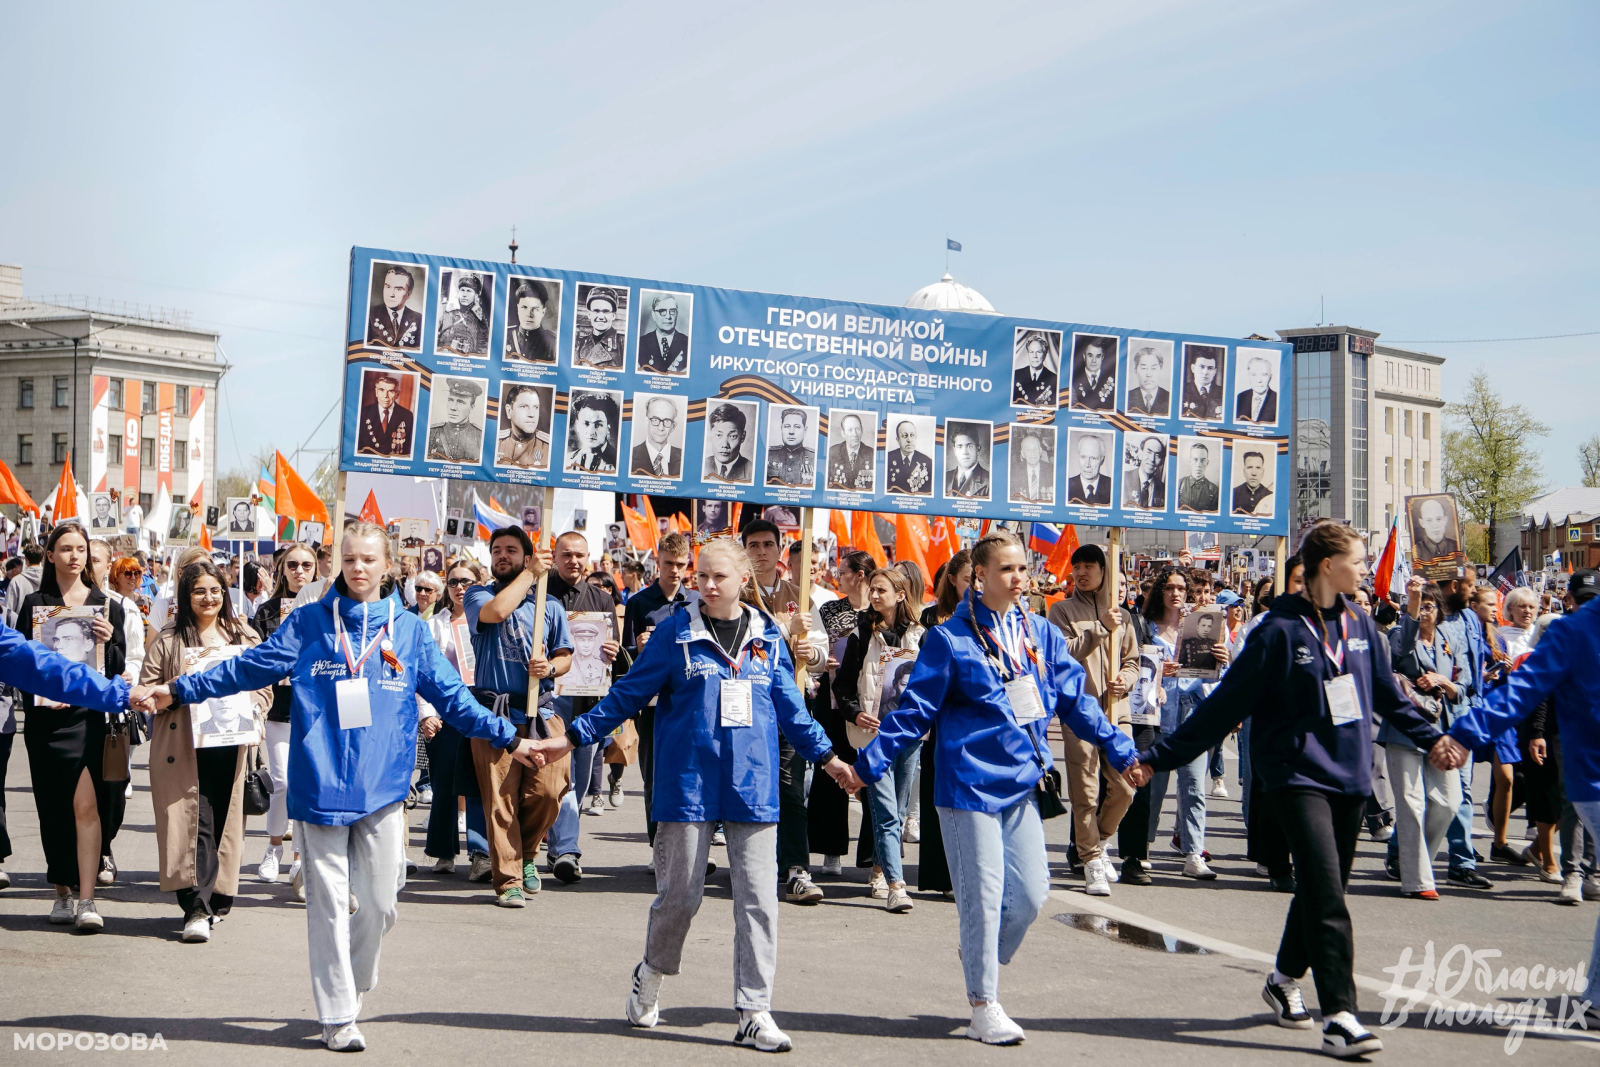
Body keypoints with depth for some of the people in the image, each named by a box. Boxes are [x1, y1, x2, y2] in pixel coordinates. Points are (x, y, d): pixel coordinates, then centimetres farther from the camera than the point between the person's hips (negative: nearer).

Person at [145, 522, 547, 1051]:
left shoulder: (410, 630, 8)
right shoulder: (309, 622, 4)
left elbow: (452, 696, 12)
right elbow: (250, 666, 5)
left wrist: (509, 738, 10)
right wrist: (180, 689, 2)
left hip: (383, 788, 1)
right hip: (321, 784, -1)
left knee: (380, 903, 3)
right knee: (328, 902, 3)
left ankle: (346, 984, 29)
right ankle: (336, 1015, 12)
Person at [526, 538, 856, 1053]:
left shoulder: (767, 637, 8)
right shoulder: (677, 631, 0)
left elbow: (789, 707, 18)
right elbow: (629, 693, 4)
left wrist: (826, 757, 21)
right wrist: (574, 737, 2)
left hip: (753, 786, 2)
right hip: (688, 782, -2)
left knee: (758, 898, -1)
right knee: (679, 893, 3)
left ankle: (753, 1013, 6)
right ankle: (650, 977, 32)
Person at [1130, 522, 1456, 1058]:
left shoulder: (1360, 624, 8)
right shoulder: (1280, 629, -11)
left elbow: (1387, 695, 22)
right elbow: (1226, 703, -9)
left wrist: (1431, 737, 27)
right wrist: (1158, 757, -12)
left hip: (1350, 773, 6)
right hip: (1298, 772, -6)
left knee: (1322, 889, 14)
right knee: (1326, 895, -14)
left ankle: (1285, 979, 36)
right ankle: (1339, 1017, -14)